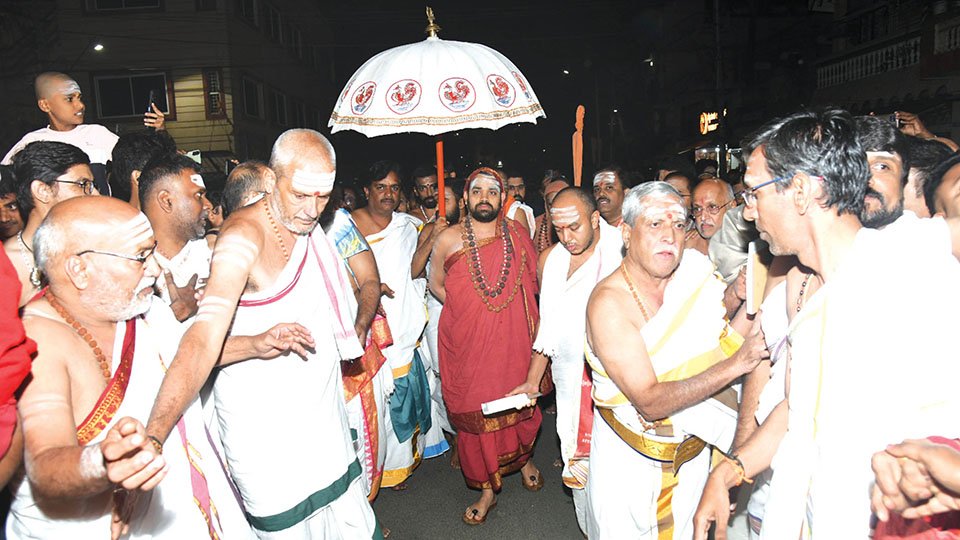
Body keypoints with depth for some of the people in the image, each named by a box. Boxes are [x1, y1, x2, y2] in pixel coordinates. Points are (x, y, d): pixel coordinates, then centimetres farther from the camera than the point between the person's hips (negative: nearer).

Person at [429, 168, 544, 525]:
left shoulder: (518, 235, 1)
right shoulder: (449, 239, -5)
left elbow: (536, 280, 13)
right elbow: (435, 283, 8)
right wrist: (466, 311, -1)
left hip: (514, 339, 2)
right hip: (468, 344, -1)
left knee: (521, 405, 15)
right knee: (475, 413, 5)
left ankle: (524, 458, 47)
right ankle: (487, 490, 25)